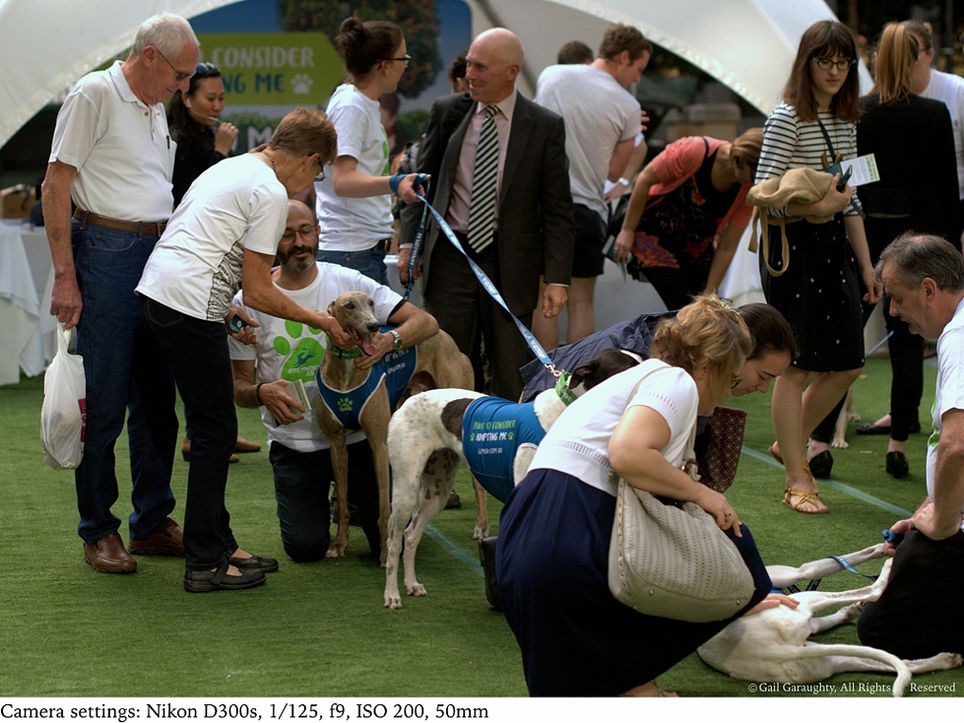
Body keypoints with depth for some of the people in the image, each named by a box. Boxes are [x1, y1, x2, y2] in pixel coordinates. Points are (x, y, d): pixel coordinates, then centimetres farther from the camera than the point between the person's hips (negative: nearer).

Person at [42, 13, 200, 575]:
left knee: (157, 398, 10)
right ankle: (98, 530, 4)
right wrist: (65, 276, -16)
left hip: (158, 253, 8)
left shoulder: (155, 108, 17)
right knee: (103, 401, -4)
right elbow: (57, 186, -11)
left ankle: (152, 523, 19)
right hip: (106, 250, -8)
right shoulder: (95, 95, -8)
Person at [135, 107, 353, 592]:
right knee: (215, 430, -3)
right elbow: (258, 292, -8)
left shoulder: (229, 169, 21)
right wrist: (320, 321, 3)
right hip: (191, 308, -10)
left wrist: (227, 312, 27)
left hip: (154, 293, 10)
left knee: (213, 428, 16)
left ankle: (219, 546, 21)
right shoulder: (271, 192, -8)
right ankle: (204, 564, 0)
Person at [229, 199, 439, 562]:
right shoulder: (249, 302, -4)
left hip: (355, 434, 0)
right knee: (306, 546, -13)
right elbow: (239, 388, -1)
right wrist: (262, 392, -26)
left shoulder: (348, 283, -4)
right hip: (293, 445, 0)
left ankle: (351, 494, 25)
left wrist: (388, 340, -31)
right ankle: (316, 498, 23)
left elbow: (426, 322, -9)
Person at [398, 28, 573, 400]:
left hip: (510, 264, -2)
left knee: (511, 379, 3)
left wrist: (557, 279, -8)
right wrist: (408, 243, 5)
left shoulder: (545, 126, -4)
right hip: (449, 257, 2)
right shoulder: (447, 112, 3)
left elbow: (557, 209, -2)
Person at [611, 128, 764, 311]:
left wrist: (708, 295, -14)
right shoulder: (694, 151, -29)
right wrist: (627, 231, -13)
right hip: (654, 233, -5)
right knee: (684, 308, -16)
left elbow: (727, 248, -13)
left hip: (697, 245, 5)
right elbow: (645, 180, -17)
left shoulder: (748, 191, -17)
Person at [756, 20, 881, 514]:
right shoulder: (786, 120, -10)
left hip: (834, 246, 8)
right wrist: (817, 207, -23)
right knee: (796, 366, -4)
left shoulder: (845, 122, 13)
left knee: (846, 364, 7)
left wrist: (866, 265, 16)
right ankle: (796, 481, 2)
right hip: (792, 248, -8)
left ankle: (790, 444, 28)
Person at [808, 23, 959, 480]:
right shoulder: (934, 115, -5)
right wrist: (949, 244, 7)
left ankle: (820, 442, 1)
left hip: (863, 235, 1)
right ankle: (898, 445, 7)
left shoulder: (853, 114, -4)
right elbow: (948, 186, -1)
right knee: (908, 342, 6)